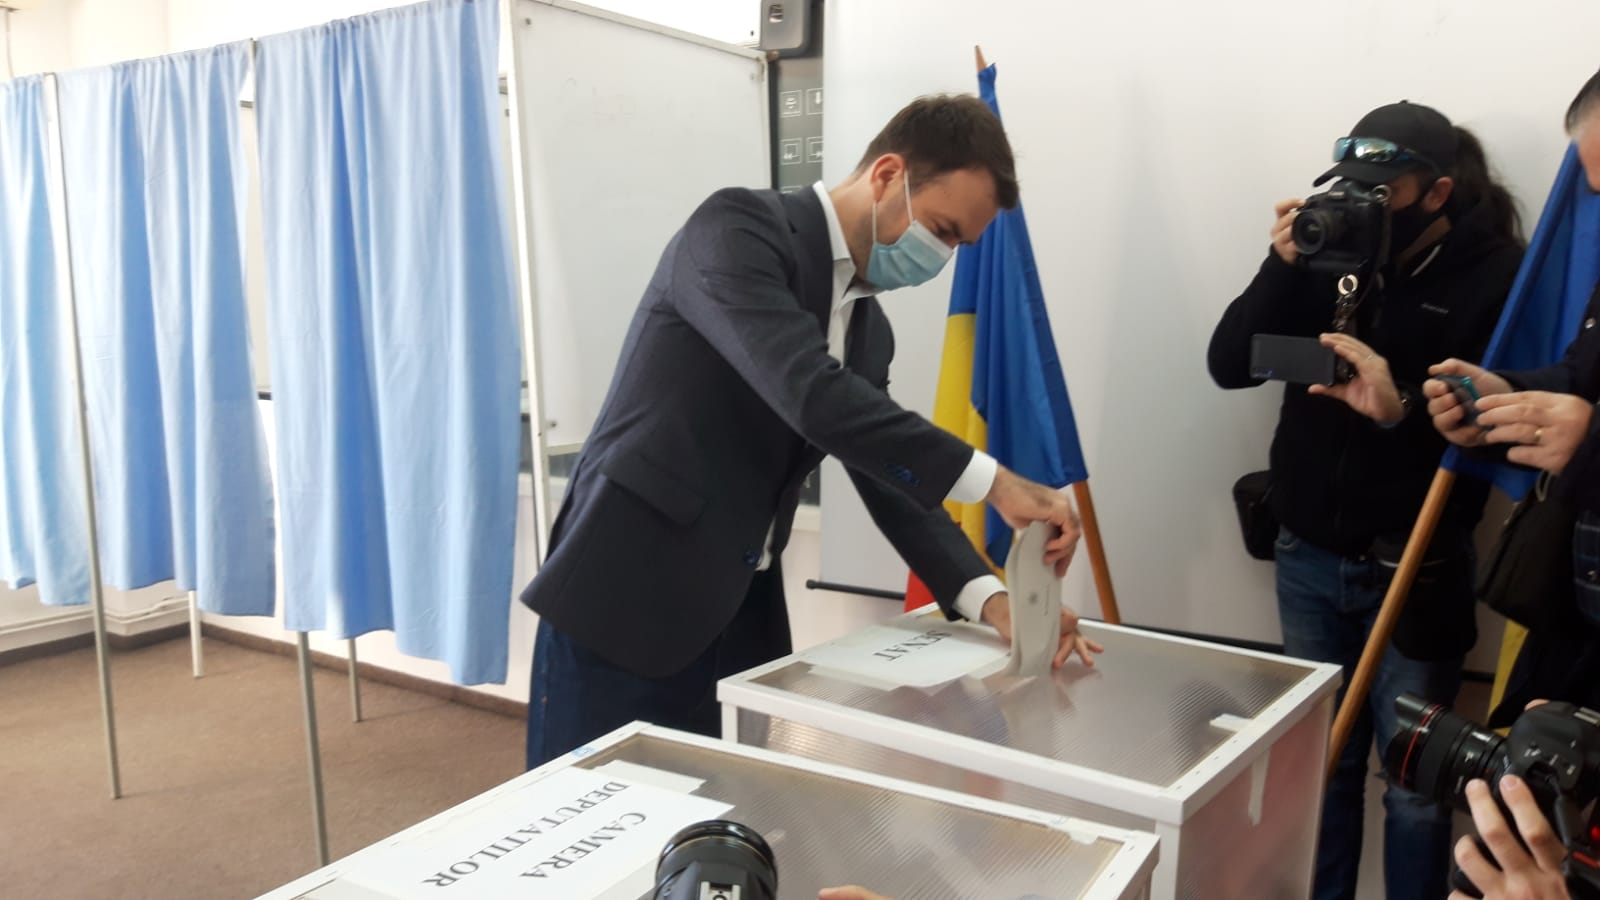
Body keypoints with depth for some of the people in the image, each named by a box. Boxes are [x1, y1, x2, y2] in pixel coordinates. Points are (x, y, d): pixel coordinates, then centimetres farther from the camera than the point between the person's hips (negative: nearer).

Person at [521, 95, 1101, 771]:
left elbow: (897, 489, 8)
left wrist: (987, 597, -7)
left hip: (743, 614, 7)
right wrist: (991, 481, -26)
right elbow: (809, 392, -28)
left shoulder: (869, 329, 11)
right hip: (627, 595, -7)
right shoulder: (739, 228, -12)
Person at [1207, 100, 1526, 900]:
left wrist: (1402, 410, -32)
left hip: (1414, 567, -3)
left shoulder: (1495, 275, -7)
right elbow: (1229, 366, -4)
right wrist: (1283, 268, -16)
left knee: (1414, 783, 5)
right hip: (1310, 554, 4)